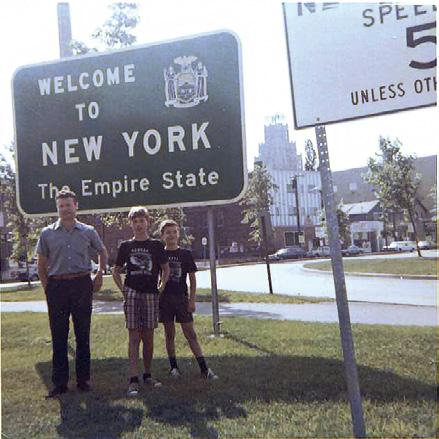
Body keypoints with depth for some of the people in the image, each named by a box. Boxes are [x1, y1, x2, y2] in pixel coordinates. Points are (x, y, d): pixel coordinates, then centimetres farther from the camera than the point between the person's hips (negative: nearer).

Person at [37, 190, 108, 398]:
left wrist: (100, 275, 10)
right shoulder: (47, 233, 4)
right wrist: (47, 287, 3)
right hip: (57, 286, 0)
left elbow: (102, 252, 20)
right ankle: (60, 383, 10)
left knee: (83, 334, 6)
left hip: (82, 285, 0)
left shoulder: (88, 231, 5)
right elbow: (41, 263, 10)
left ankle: (83, 379, 16)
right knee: (58, 335, 2)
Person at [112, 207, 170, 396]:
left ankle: (147, 375, 20)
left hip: (151, 294, 1)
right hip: (132, 293, -1)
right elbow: (116, 271, 16)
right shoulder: (126, 246, 7)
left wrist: (161, 287, 5)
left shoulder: (156, 245, 6)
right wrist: (123, 289, 6)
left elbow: (166, 269, 15)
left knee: (148, 337, 7)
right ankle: (133, 380, -8)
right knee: (134, 336, -6)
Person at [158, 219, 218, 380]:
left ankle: (204, 368, -2)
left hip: (182, 298, 0)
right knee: (169, 334, 7)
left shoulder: (186, 254, 2)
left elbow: (192, 279, 4)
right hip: (164, 299, 1)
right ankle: (174, 367, 18)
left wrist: (192, 300, -2)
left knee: (190, 333, -2)